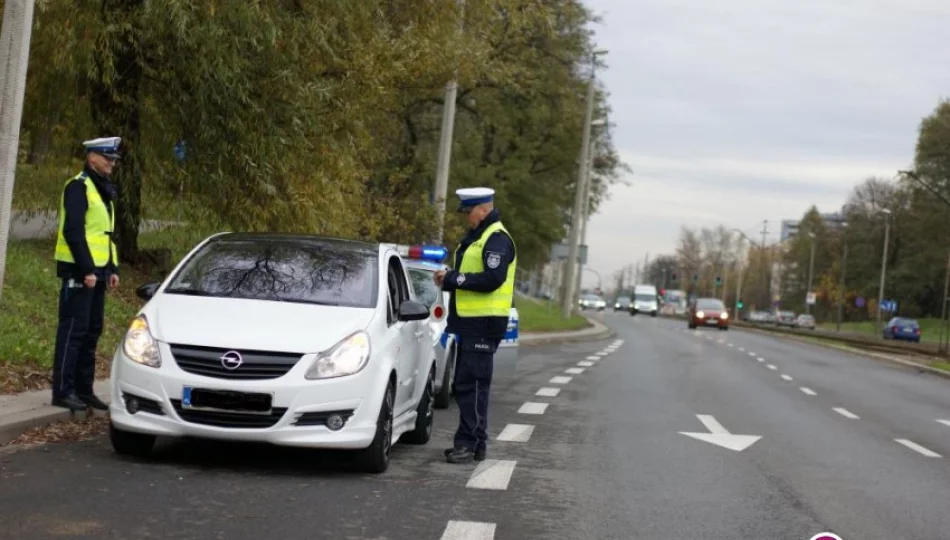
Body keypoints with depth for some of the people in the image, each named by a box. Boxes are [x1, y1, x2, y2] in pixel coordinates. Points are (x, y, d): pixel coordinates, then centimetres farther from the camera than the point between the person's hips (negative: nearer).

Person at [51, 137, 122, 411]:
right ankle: (63, 391, -3)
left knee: (92, 332, 10)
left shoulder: (104, 190, 18)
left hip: (96, 270, 9)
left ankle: (83, 389, 15)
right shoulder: (78, 186, -11)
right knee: (72, 330, -7)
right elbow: (73, 231, -19)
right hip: (78, 271, -9)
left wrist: (112, 268, 16)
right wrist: (86, 270, -21)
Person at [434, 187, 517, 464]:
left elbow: (492, 279, -23)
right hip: (469, 321, 10)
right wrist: (449, 277, 5)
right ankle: (475, 442, 19)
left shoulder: (497, 239, -12)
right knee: (466, 384, 12)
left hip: (484, 322, -10)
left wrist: (453, 278, -17)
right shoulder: (475, 237, 19)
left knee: (472, 384, -10)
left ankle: (469, 443, -7)